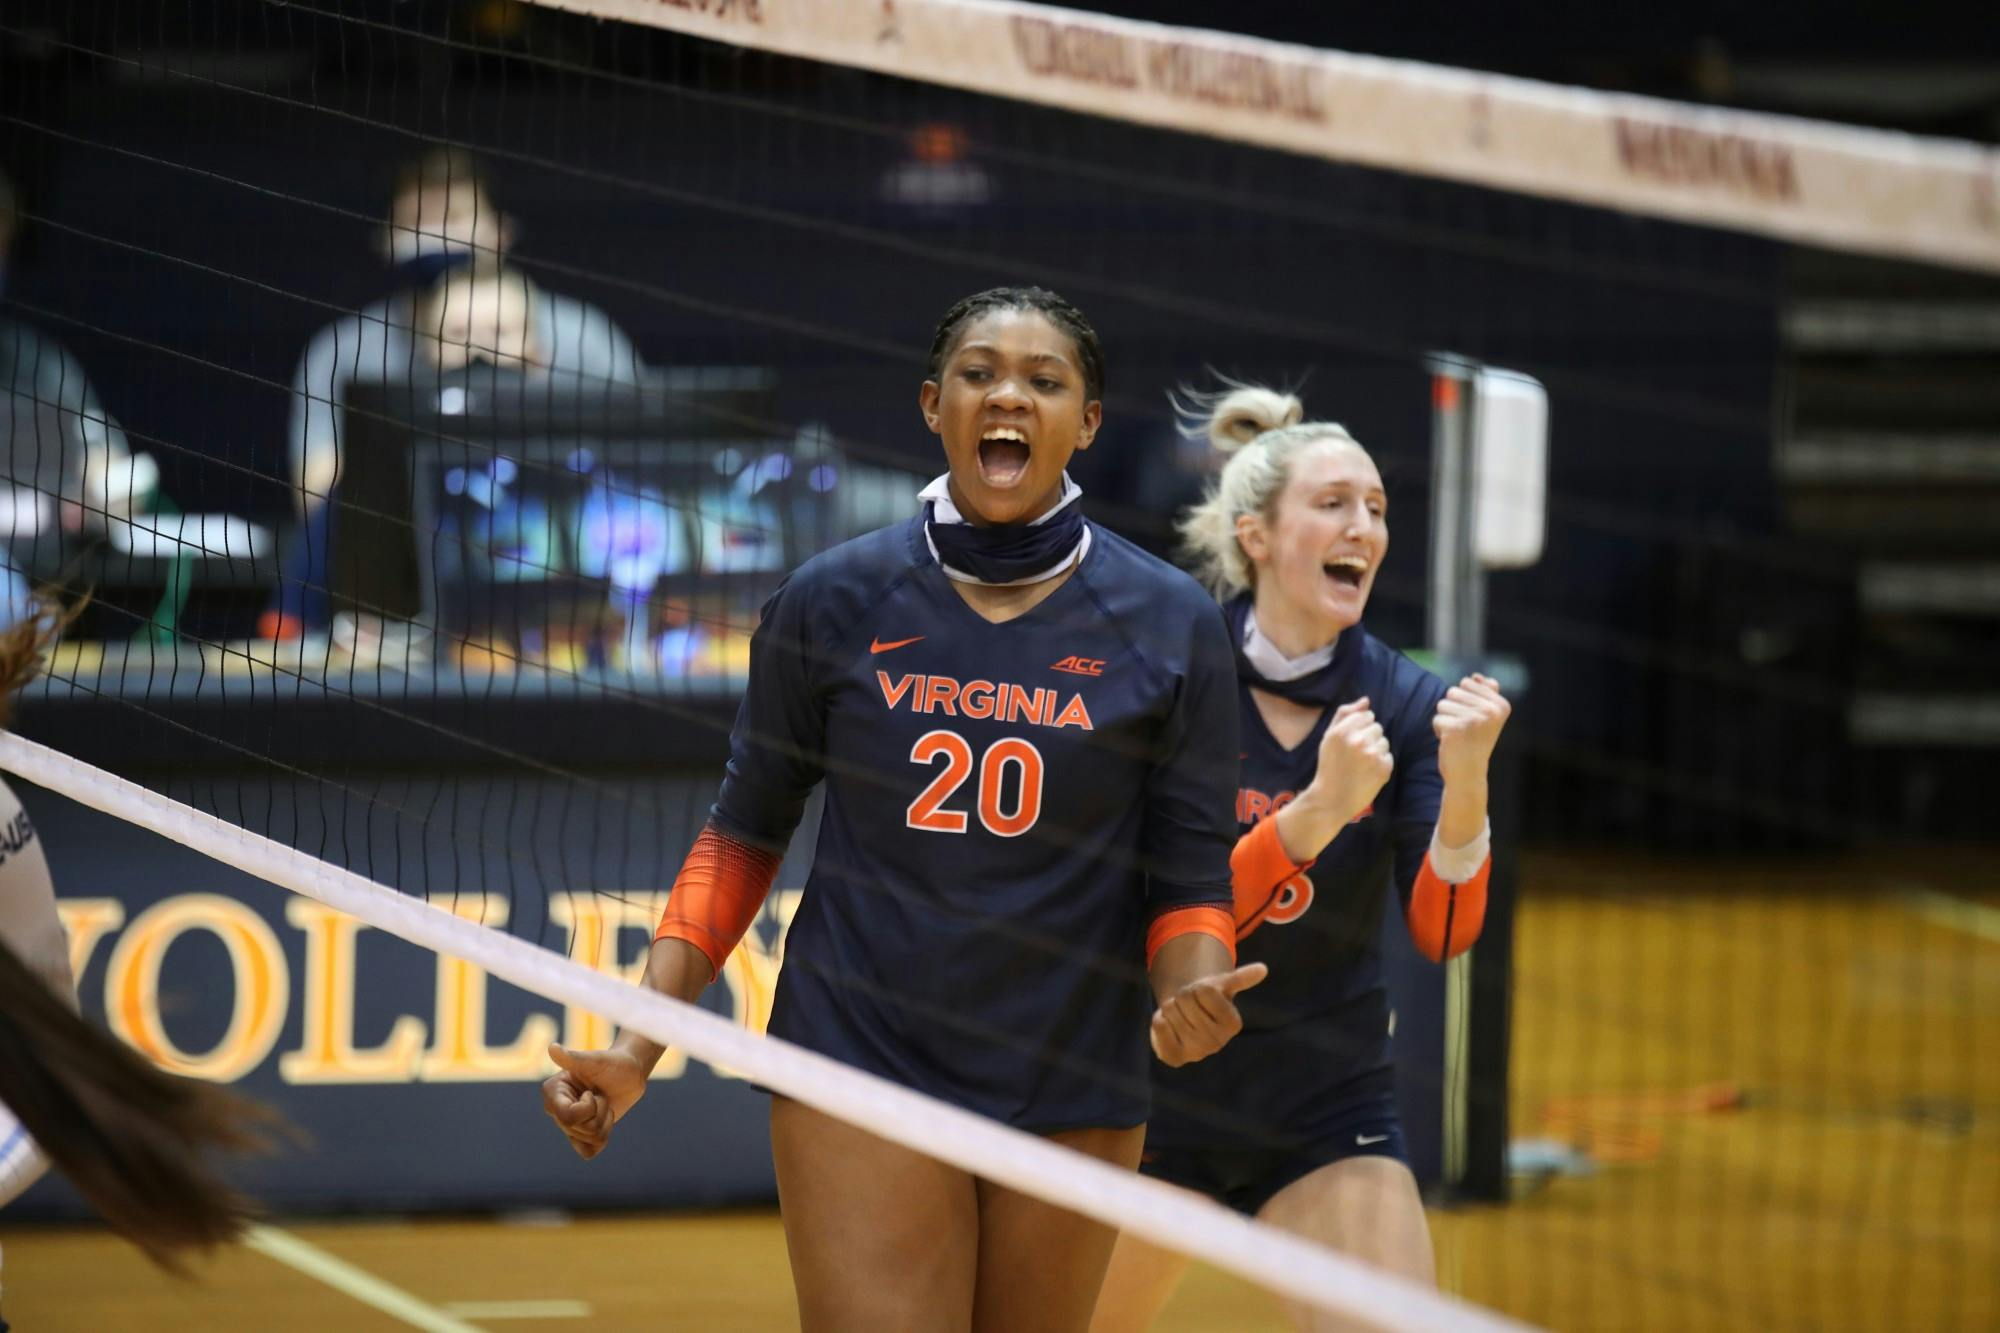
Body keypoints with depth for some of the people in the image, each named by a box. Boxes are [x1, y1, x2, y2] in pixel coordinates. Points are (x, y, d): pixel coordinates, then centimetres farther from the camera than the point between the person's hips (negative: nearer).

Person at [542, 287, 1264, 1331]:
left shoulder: (1169, 623, 1)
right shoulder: (832, 601, 1)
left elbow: (1190, 878, 4)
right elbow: (743, 835, 10)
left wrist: (1190, 994, -18)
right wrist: (640, 1045, 1)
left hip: (1072, 1099, 1)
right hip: (860, 1076, -1)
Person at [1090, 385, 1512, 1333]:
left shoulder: (1403, 702, -7)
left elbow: (1442, 932, -15)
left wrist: (1465, 783, -32)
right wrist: (1321, 804, -34)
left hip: (1329, 1112, 1)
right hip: (1162, 1101, -1)